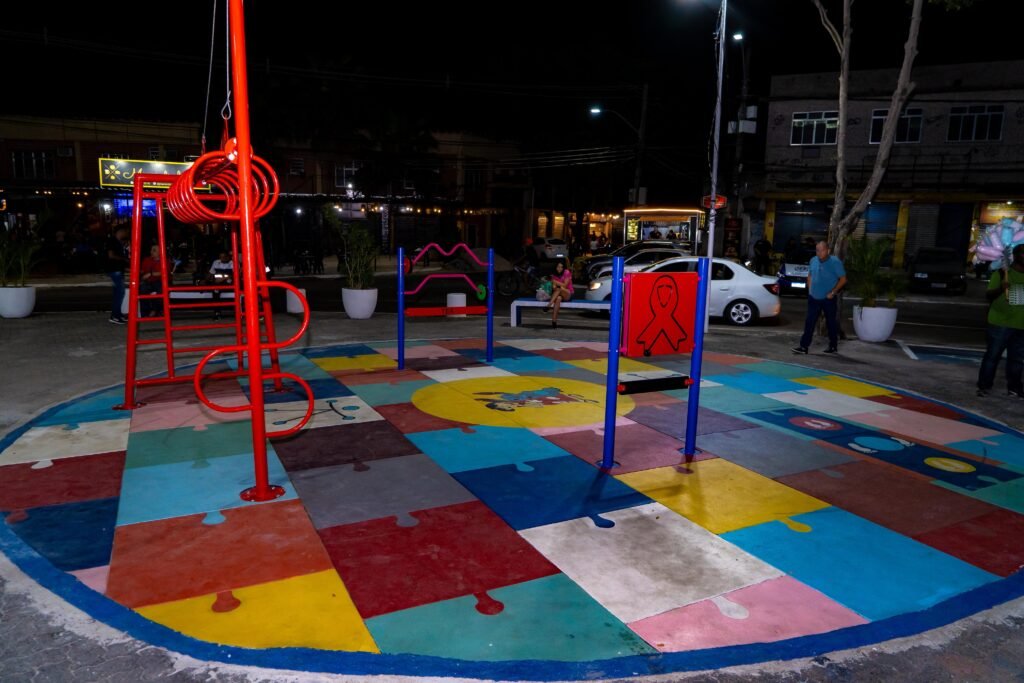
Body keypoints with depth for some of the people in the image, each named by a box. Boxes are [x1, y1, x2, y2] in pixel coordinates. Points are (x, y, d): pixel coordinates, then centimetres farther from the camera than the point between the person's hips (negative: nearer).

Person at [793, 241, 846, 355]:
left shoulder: (835, 262, -11)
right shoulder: (813, 261, 5)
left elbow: (843, 279, -10)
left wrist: (833, 292, -15)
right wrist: (809, 289, 8)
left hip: (828, 299, -4)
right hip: (813, 298, 4)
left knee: (831, 322, 8)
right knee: (809, 322, 1)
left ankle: (833, 346, 20)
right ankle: (804, 346, 1)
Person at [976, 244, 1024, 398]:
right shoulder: (1002, 272, -5)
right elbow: (988, 295, -12)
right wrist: (1000, 289, -31)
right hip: (1000, 323, -5)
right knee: (992, 355, -1)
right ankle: (984, 386, 6)